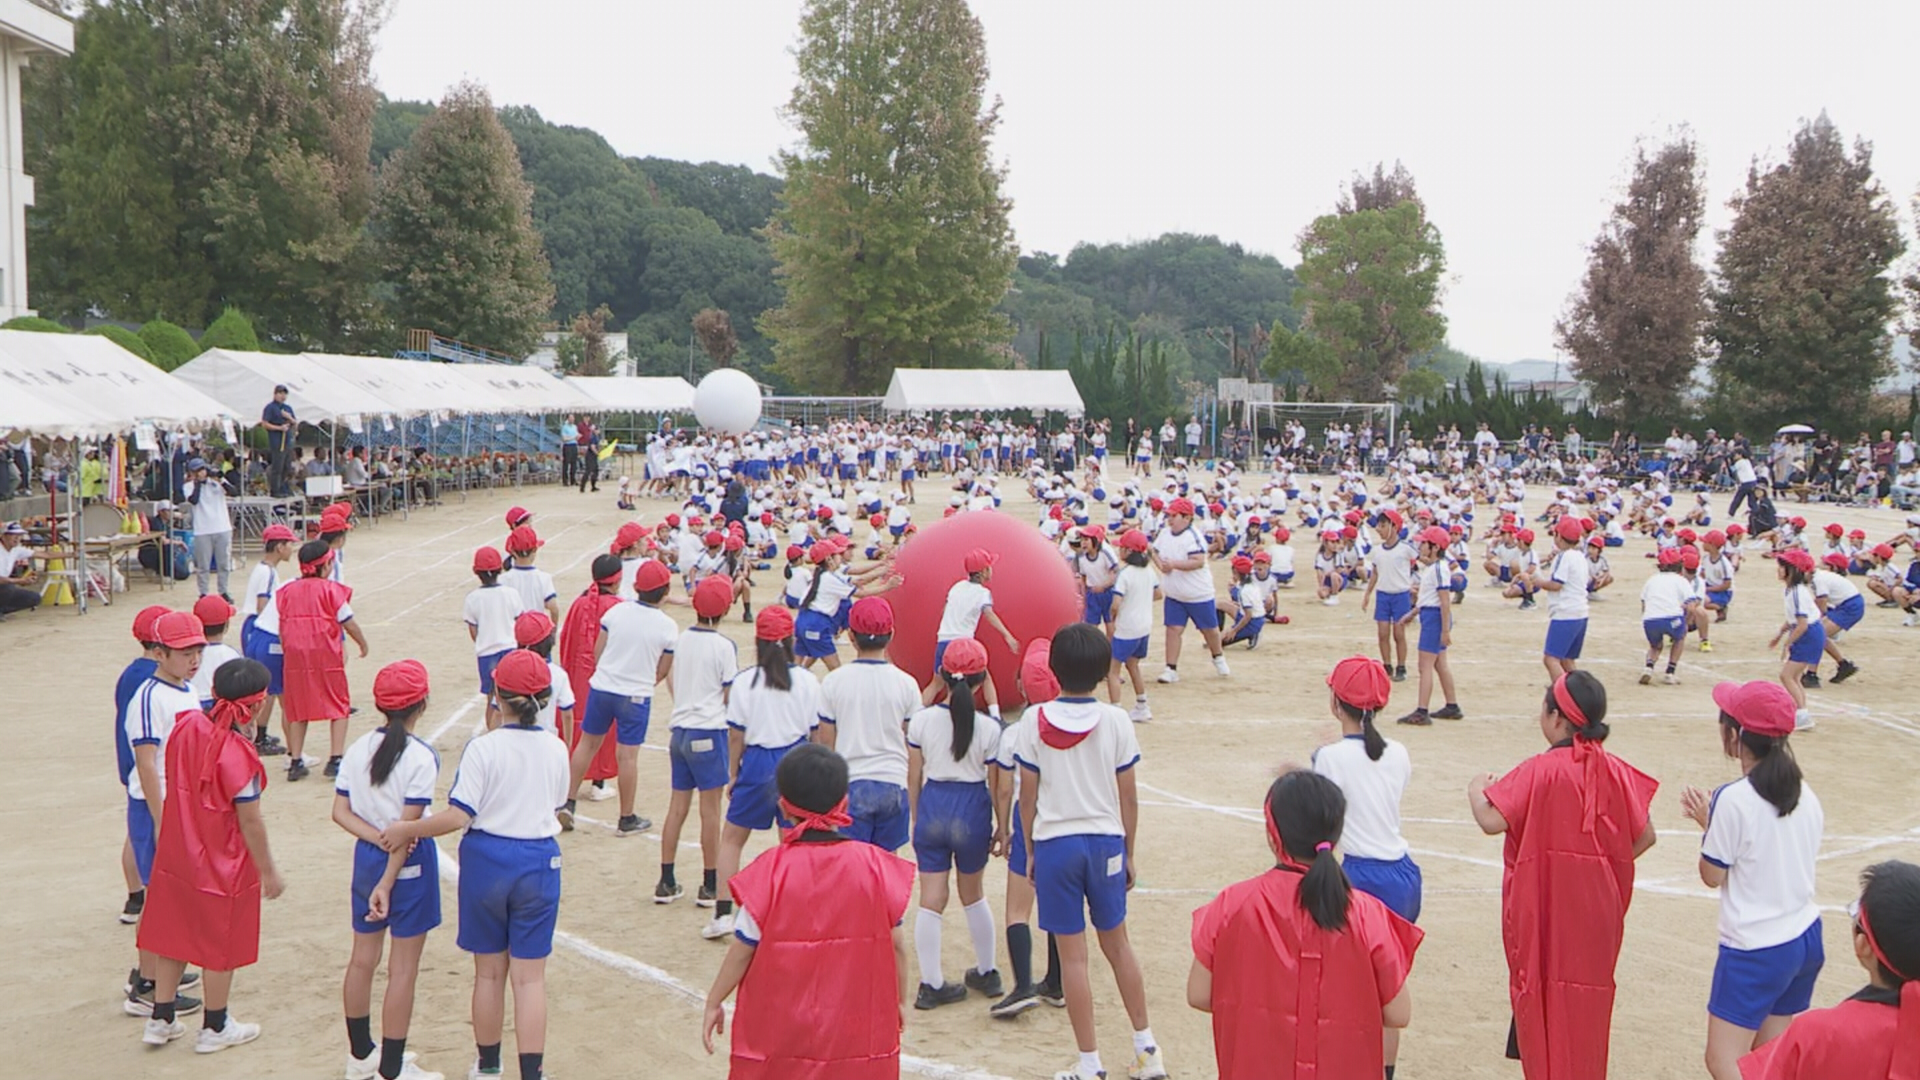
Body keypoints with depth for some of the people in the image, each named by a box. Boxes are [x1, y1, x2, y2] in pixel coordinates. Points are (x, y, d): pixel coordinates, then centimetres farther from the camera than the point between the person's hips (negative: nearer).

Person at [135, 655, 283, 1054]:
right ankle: (215, 1028, 24)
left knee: (173, 936, 19)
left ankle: (161, 1019, 30)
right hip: (223, 864, -6)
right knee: (221, 945, 11)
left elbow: (174, 783, 6)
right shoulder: (239, 756, -26)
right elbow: (249, 821, -19)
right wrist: (268, 871, -9)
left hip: (176, 855, 6)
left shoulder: (186, 727, -8)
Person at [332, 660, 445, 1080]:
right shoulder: (421, 757, -18)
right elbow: (408, 827, -19)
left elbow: (340, 812, -1)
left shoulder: (358, 749, 1)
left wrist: (379, 839, -9)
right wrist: (387, 883, -17)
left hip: (366, 857, 7)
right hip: (410, 863, -7)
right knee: (403, 969, 3)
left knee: (363, 958, 17)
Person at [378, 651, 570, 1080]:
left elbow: (458, 816, -18)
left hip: (486, 860, -1)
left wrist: (407, 830, -6)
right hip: (538, 862, 1)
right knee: (529, 976, 5)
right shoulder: (557, 750, -3)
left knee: (488, 971, 14)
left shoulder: (484, 748, -14)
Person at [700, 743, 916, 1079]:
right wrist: (900, 1000, 16)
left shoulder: (771, 871, -11)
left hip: (779, 1031, -1)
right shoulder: (873, 865, -6)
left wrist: (714, 1002, 8)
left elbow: (743, 948, -6)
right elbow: (896, 942, 1)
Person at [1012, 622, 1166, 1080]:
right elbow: (1127, 798, -1)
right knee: (1117, 944, 18)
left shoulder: (1036, 721, -6)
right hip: (1105, 841, 2)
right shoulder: (1116, 721, -5)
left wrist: (1030, 852, 10)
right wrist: (1129, 853, 11)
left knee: (1073, 955, 4)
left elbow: (1027, 797, -2)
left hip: (1054, 842, -2)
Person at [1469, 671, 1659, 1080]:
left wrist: (1476, 790, -5)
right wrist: (1605, 863, 14)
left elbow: (1493, 821, -25)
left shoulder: (1540, 770, -18)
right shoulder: (1615, 771, -3)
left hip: (1544, 905, -4)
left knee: (1546, 995, 10)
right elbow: (1644, 836, -1)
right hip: (1598, 905, 5)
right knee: (1587, 995, 18)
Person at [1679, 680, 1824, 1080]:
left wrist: (1705, 822, 5)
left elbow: (1712, 876, -9)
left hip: (1755, 951, -7)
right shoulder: (1805, 796, 2)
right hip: (1807, 941, 7)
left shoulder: (1734, 800, -18)